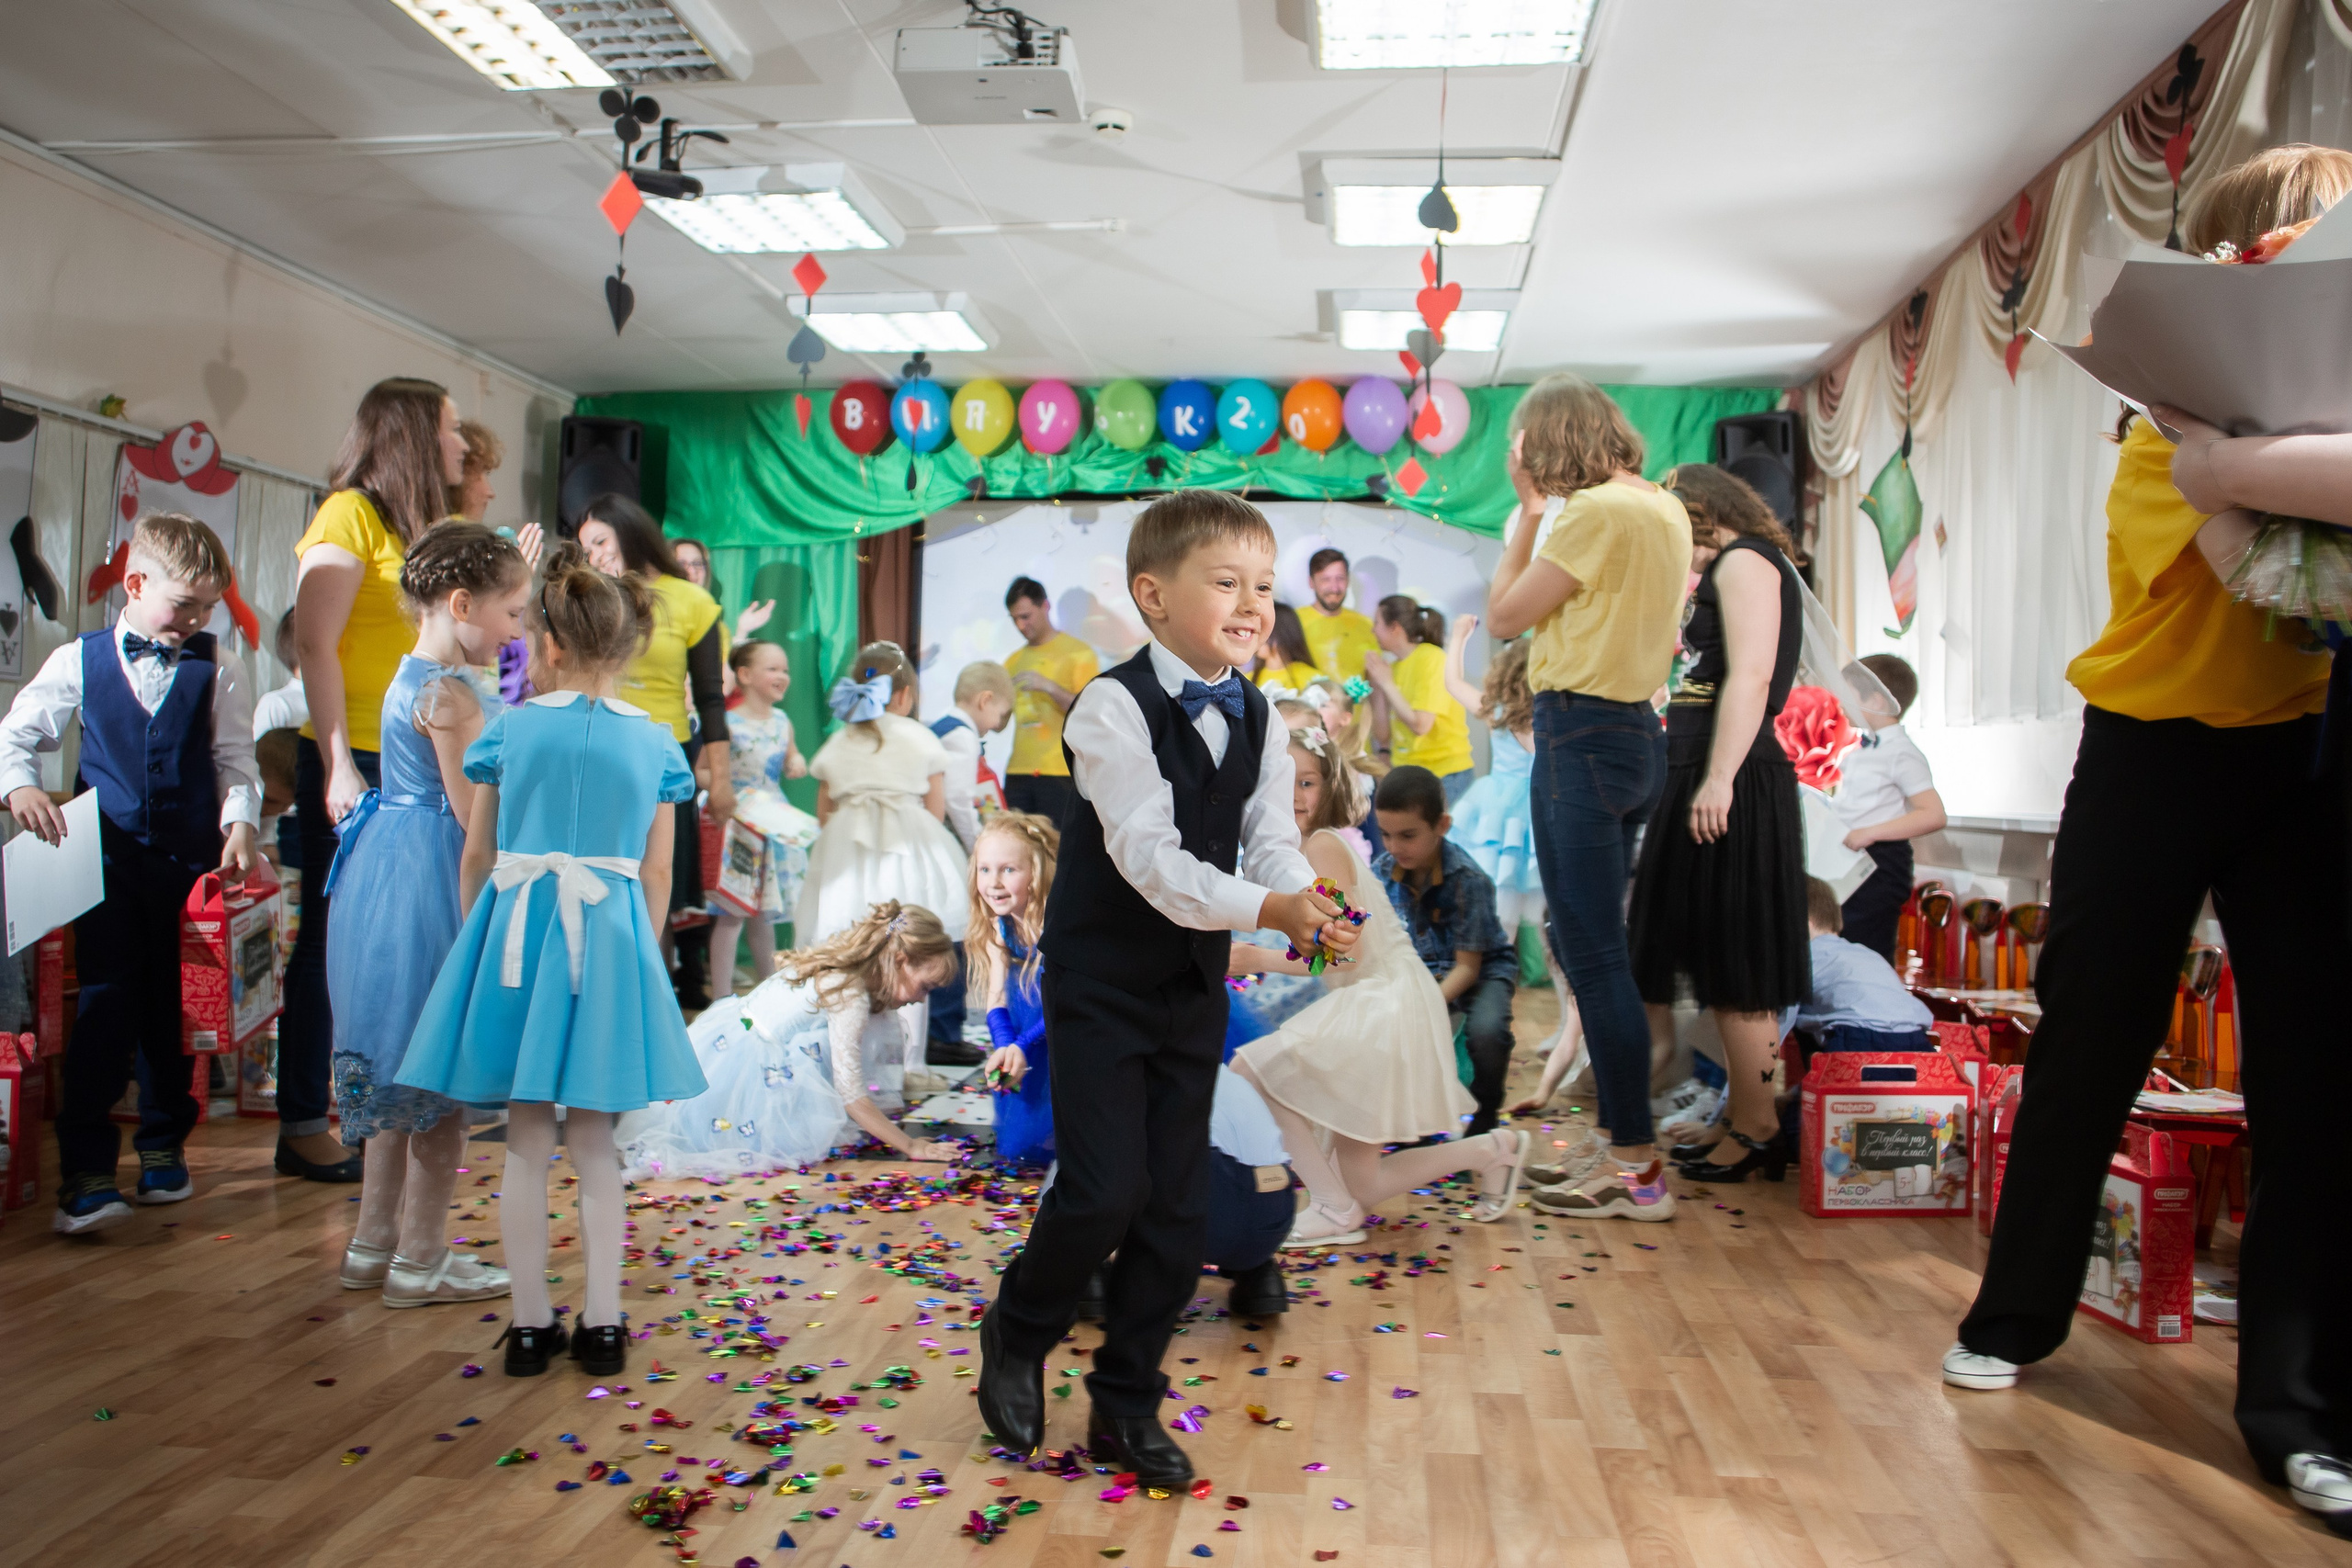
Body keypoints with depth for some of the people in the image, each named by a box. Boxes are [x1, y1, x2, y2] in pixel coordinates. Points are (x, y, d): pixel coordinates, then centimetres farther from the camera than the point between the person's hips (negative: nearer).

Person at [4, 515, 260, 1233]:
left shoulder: (217, 668, 4)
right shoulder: (79, 661, 5)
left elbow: (236, 757, 3)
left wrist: (241, 824, -11)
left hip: (193, 860, 1)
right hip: (109, 859, -1)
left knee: (177, 1010, 10)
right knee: (106, 1006, -4)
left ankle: (164, 1145, 27)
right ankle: (85, 1173, 1)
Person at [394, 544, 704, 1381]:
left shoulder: (509, 729, -2)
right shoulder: (654, 742, 1)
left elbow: (475, 860, 5)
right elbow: (656, 877, 4)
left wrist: (479, 939, 19)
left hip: (517, 929, 0)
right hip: (611, 934, 1)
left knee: (525, 1140, 9)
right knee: (594, 1140, 10)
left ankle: (531, 1323, 15)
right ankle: (601, 1323, 13)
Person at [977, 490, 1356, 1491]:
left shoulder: (1256, 720, 5)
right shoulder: (1114, 708, -17)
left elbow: (1271, 841, -1)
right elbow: (1149, 855, -25)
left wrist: (1309, 902, -23)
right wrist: (1266, 909, -35)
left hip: (1196, 985, 7)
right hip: (1102, 981, -6)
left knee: (1177, 1204, 9)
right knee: (1104, 1188, -11)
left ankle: (1126, 1404, 25)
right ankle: (1017, 1336, 20)